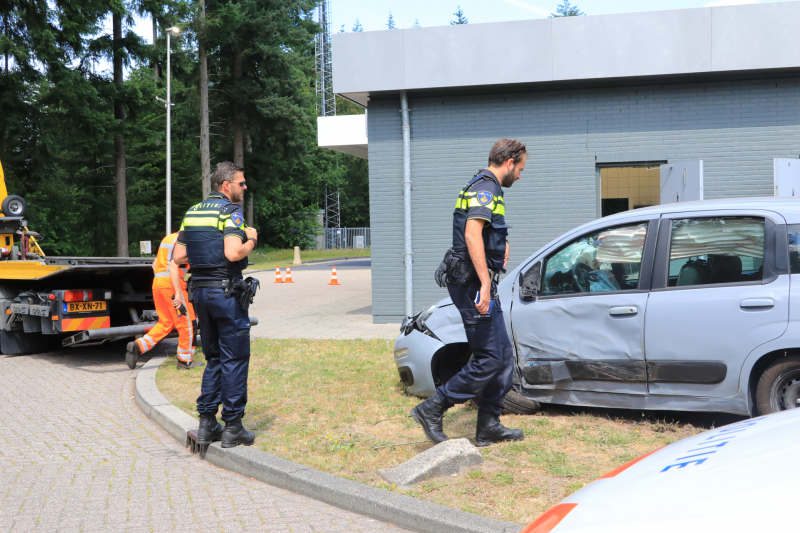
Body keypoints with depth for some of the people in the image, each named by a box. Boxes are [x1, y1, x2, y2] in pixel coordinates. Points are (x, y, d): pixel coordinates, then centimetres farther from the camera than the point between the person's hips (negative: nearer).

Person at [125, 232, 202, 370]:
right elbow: (173, 267, -19)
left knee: (165, 323, 15)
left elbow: (155, 264, 22)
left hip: (157, 282, 9)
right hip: (171, 283, -9)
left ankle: (137, 347, 2)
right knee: (187, 322, 2)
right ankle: (185, 361, 9)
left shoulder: (167, 238, 20)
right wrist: (178, 293, -20)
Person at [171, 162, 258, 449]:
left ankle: (206, 424, 15)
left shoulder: (192, 212, 13)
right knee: (234, 359, 1)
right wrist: (251, 240, -5)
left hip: (200, 290, 8)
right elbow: (233, 253, -24)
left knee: (214, 358, 16)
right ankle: (232, 427, 4)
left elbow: (178, 257, 12)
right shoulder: (230, 211, -11)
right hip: (226, 290, -8)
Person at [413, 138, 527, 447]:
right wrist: (485, 284, -31)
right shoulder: (486, 187, -12)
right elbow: (472, 234, -26)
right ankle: (432, 410, -3)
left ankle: (489, 427, 17)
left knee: (503, 356, 11)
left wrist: (500, 243, 28)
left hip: (473, 283, 11)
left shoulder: (482, 187, 22)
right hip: (472, 282, -11)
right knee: (490, 359, -9)